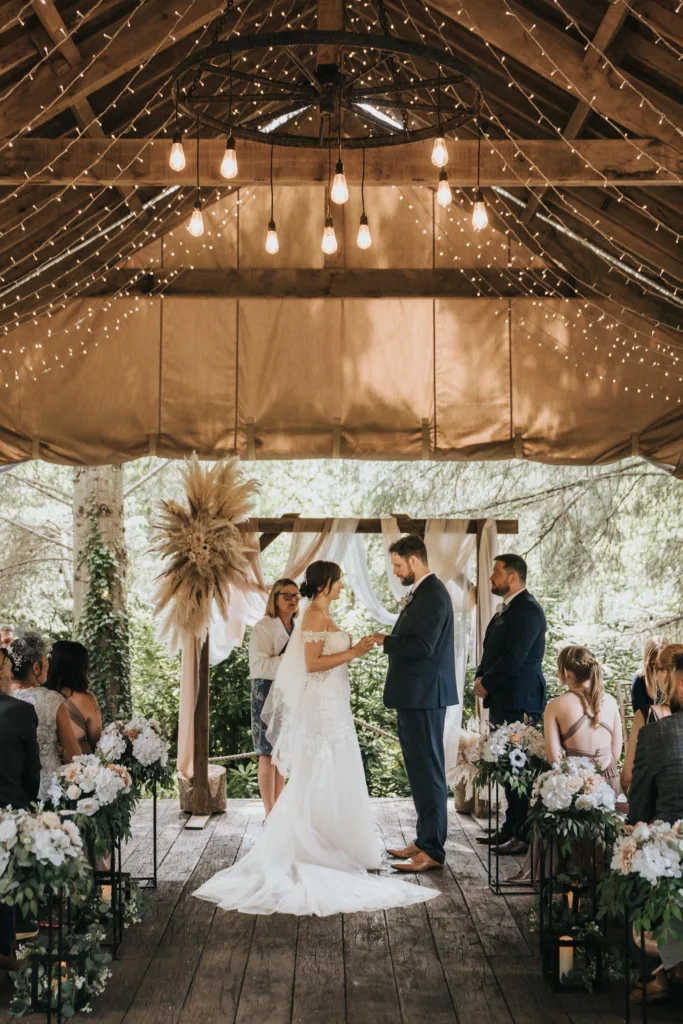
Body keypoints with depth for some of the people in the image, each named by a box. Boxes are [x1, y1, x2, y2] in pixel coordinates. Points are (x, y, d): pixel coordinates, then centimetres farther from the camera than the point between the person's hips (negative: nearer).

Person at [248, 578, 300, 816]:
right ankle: (270, 815, 1)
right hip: (268, 693, -6)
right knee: (269, 754, -3)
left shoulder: (297, 628, 12)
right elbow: (259, 665, -17)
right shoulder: (264, 627, -8)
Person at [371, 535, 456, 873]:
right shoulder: (421, 593, 16)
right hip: (415, 697, 11)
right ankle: (424, 841, 23)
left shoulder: (433, 595, -16)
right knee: (421, 771, 15)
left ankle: (432, 851, -2)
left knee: (428, 772, -6)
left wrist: (386, 641, -12)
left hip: (424, 697, -11)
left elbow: (422, 646, -24)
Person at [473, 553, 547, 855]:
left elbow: (513, 657, -19)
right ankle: (511, 829, 19)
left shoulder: (527, 609, -13)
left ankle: (527, 836, -4)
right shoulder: (507, 608, 18)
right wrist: (481, 678, 5)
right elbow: (492, 650, 21)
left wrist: (487, 684, -9)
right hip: (503, 701, 10)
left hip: (520, 702, -10)